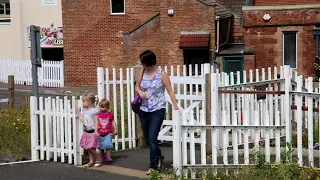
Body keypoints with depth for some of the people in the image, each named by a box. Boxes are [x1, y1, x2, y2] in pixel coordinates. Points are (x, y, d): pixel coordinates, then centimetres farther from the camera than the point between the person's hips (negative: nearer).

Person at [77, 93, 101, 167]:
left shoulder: (94, 111, -12)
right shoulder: (85, 111, 11)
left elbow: (96, 122, -14)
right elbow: (82, 120, 12)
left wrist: (96, 131, -20)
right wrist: (78, 112, 16)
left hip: (92, 132, -8)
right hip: (86, 132, 8)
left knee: (91, 147, -10)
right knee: (88, 148, 10)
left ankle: (98, 158, 10)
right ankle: (91, 161, 20)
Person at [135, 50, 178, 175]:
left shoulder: (161, 74, -9)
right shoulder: (142, 72, 2)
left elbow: (170, 91, -6)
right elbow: (137, 86, 16)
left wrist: (176, 107, -9)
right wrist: (140, 92, -7)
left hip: (157, 110, -5)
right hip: (144, 110, 5)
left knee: (152, 139, -11)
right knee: (147, 138, 14)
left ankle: (153, 166, -2)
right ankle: (159, 157, 38)